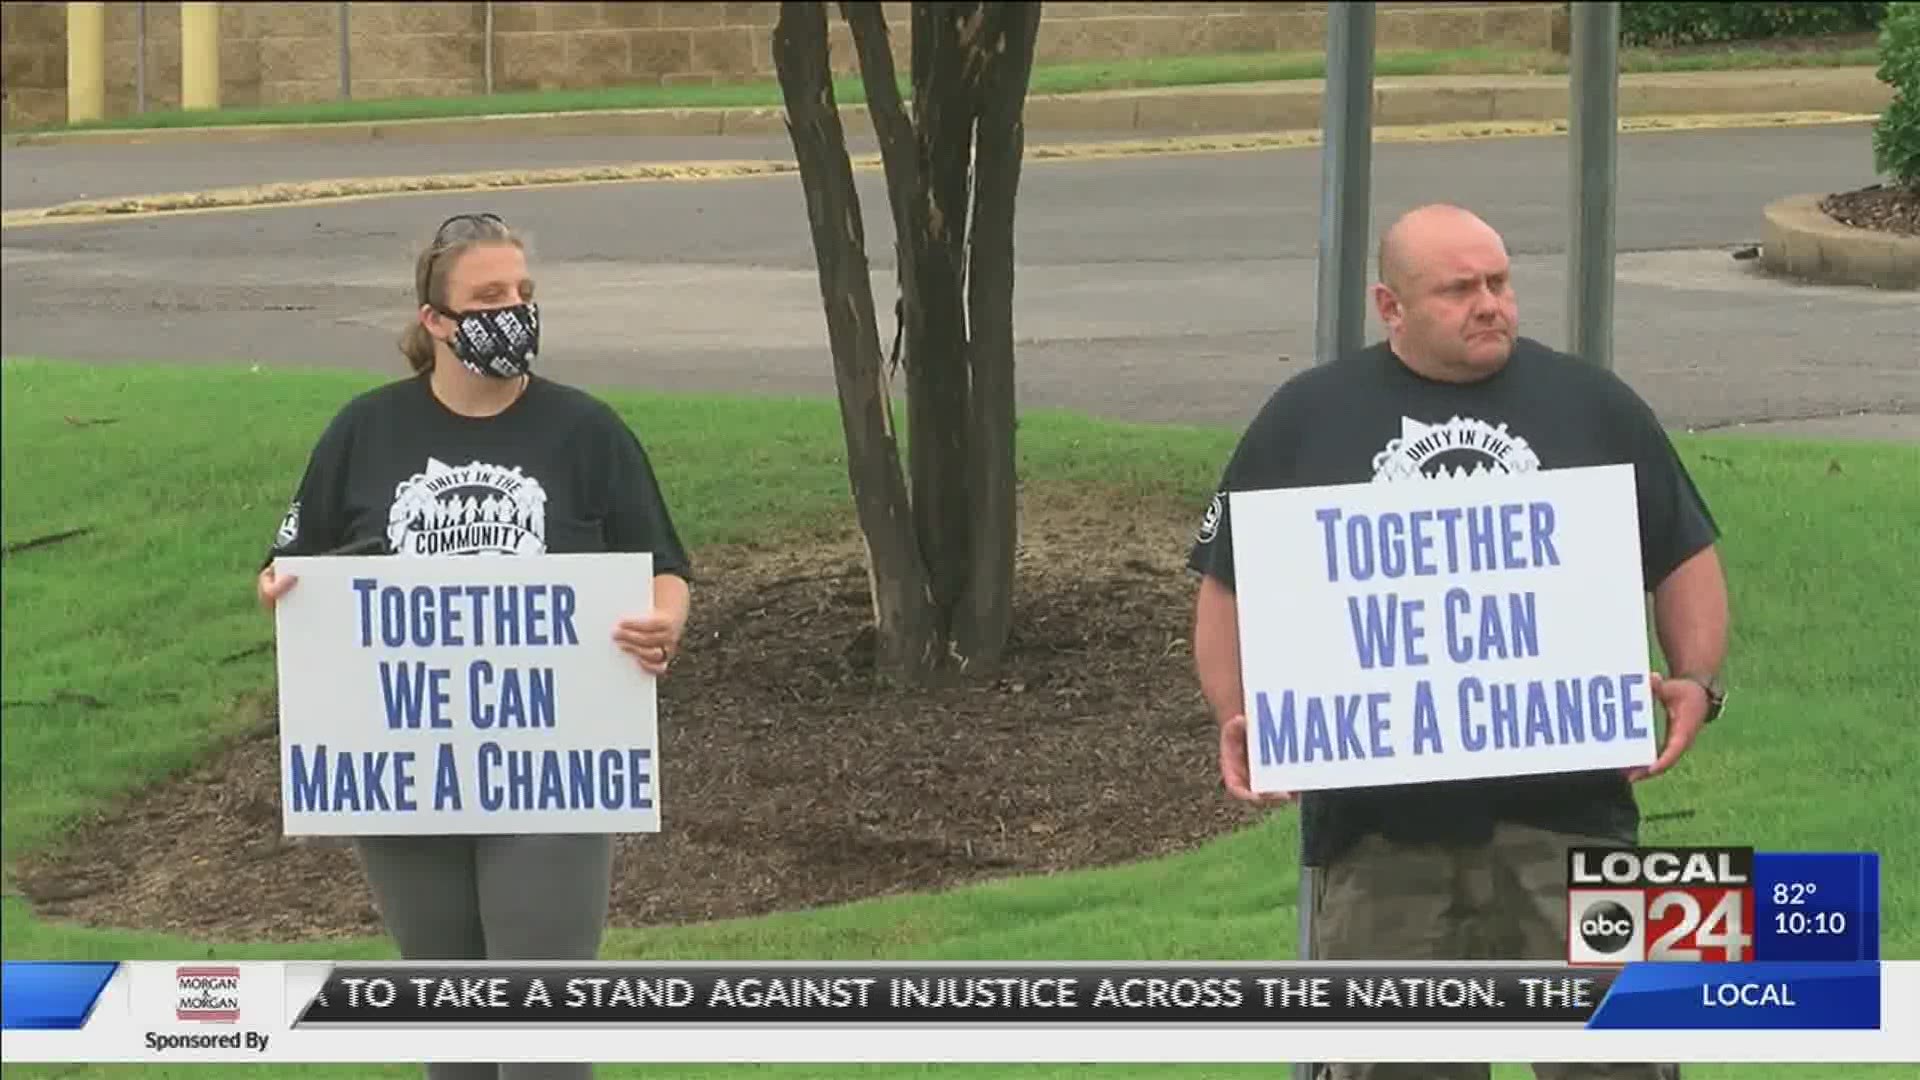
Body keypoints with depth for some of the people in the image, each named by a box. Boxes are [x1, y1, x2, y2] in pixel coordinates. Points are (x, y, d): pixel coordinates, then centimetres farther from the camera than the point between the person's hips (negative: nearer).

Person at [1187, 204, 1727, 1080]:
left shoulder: (1591, 405, 10)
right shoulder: (1305, 419, 9)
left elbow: (1685, 557, 15)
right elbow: (1229, 589, 13)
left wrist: (1696, 682, -3)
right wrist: (1236, 720, -4)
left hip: (1566, 807, 0)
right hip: (1377, 823, 0)